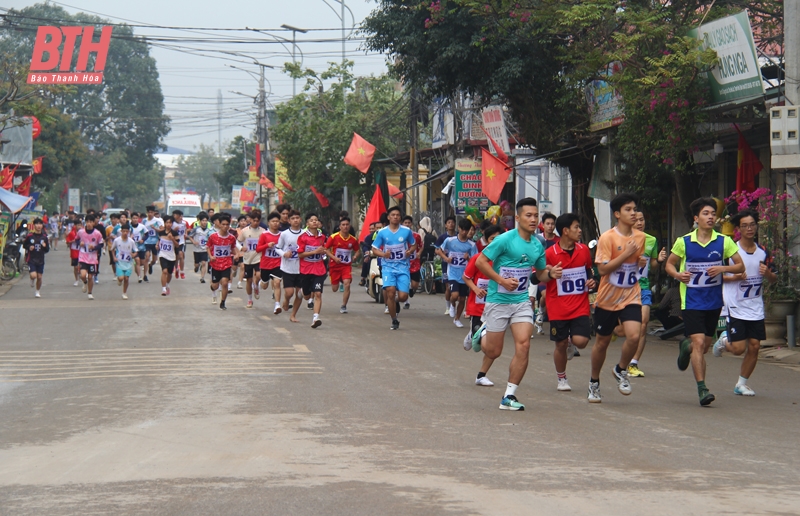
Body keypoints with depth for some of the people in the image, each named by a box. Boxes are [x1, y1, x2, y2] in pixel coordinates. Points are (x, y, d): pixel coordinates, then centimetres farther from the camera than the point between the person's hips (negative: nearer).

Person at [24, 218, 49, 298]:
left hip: (40, 260, 2)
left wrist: (45, 246, -14)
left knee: (39, 277, 5)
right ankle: (32, 281, 20)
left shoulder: (44, 237, 4)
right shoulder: (29, 236, -3)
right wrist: (29, 247, -11)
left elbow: (47, 250, 8)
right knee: (33, 275, -17)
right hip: (31, 259, -2)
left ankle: (37, 292, 25)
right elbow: (24, 245, 9)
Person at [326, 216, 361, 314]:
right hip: (335, 265, -1)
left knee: (347, 284, -19)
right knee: (335, 289, 7)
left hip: (347, 266, 1)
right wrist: (334, 257, -18)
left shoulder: (353, 239, -2)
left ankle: (343, 306, -4)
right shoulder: (334, 237, -10)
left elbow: (357, 250, 15)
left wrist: (355, 256, -7)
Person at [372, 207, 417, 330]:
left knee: (403, 296, -9)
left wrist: (410, 251, -7)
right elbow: (374, 249, 6)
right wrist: (383, 254, -15)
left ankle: (396, 303, 32)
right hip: (388, 266, 0)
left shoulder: (406, 231, 1)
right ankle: (394, 321, -1)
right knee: (390, 291, -18)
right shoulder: (382, 232, 1)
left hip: (403, 266, 0)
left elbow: (413, 245, 16)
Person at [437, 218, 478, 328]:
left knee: (462, 299, 8)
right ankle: (452, 304, 15)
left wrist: (468, 258, -22)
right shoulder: (450, 240, -3)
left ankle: (457, 319, 29)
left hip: (464, 276, 2)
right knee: (455, 295, -21)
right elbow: (438, 250, 10)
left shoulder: (471, 245, -1)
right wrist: (445, 258, -8)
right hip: (453, 274, -2)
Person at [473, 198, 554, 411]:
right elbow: (480, 261, -13)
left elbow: (540, 274, 17)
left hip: (522, 301, 4)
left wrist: (550, 273, -6)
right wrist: (501, 280, -22)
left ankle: (509, 396, -2)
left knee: (523, 346, -12)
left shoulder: (537, 245, 5)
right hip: (498, 300, -4)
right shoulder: (505, 239, -14)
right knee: (493, 351, 4)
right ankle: (482, 332, 41)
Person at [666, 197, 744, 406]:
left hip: (714, 301, 3)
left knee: (705, 346, 12)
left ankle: (687, 346, 47)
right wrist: (678, 275, -13)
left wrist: (723, 268, -17)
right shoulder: (683, 242, -3)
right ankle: (702, 389, -12)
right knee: (699, 343, -15)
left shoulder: (724, 242, -1)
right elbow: (669, 264, 9)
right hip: (691, 301, -3)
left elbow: (740, 266, 3)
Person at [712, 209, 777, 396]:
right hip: (735, 308, -4)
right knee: (739, 349, -8)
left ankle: (741, 384, 17)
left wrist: (767, 273, -9)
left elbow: (774, 279, 13)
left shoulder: (763, 252, 6)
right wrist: (735, 277, -19)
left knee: (754, 347, 1)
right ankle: (724, 341, 27)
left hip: (756, 309, 4)